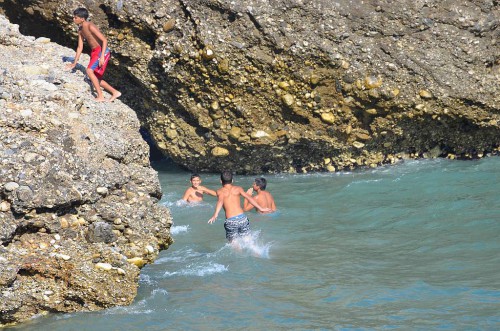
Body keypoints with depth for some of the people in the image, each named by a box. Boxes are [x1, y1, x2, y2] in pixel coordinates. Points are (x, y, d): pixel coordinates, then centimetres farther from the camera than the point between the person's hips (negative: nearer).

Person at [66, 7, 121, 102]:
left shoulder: (90, 26, -20)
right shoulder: (80, 30, 8)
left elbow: (104, 40, -23)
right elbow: (80, 47, 15)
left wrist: (102, 56, -30)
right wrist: (75, 62, 15)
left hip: (102, 51, -10)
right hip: (94, 52, 10)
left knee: (89, 71, -24)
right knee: (96, 79, 11)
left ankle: (100, 96, -20)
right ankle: (115, 92, 23)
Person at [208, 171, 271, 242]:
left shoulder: (220, 191, 7)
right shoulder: (238, 188, 13)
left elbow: (220, 201, -13)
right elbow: (248, 198, 2)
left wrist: (215, 215, -27)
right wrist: (260, 208, 3)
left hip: (230, 221, -2)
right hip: (242, 218, 2)